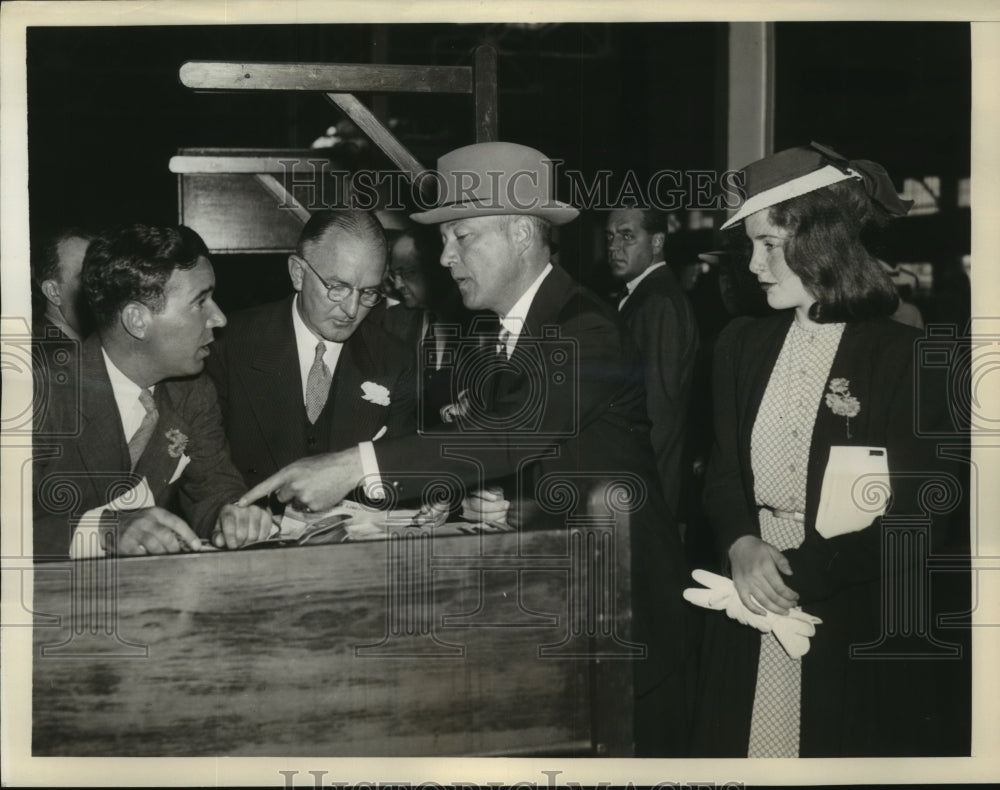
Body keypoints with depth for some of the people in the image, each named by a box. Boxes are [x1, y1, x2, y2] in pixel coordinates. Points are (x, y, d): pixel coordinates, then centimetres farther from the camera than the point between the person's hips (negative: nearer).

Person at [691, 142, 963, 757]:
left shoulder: (906, 356, -8)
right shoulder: (743, 344, 8)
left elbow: (918, 524, -11)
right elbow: (724, 475, 8)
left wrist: (798, 571, -18)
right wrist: (743, 547, -13)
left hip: (859, 647, -4)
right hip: (749, 637, 4)